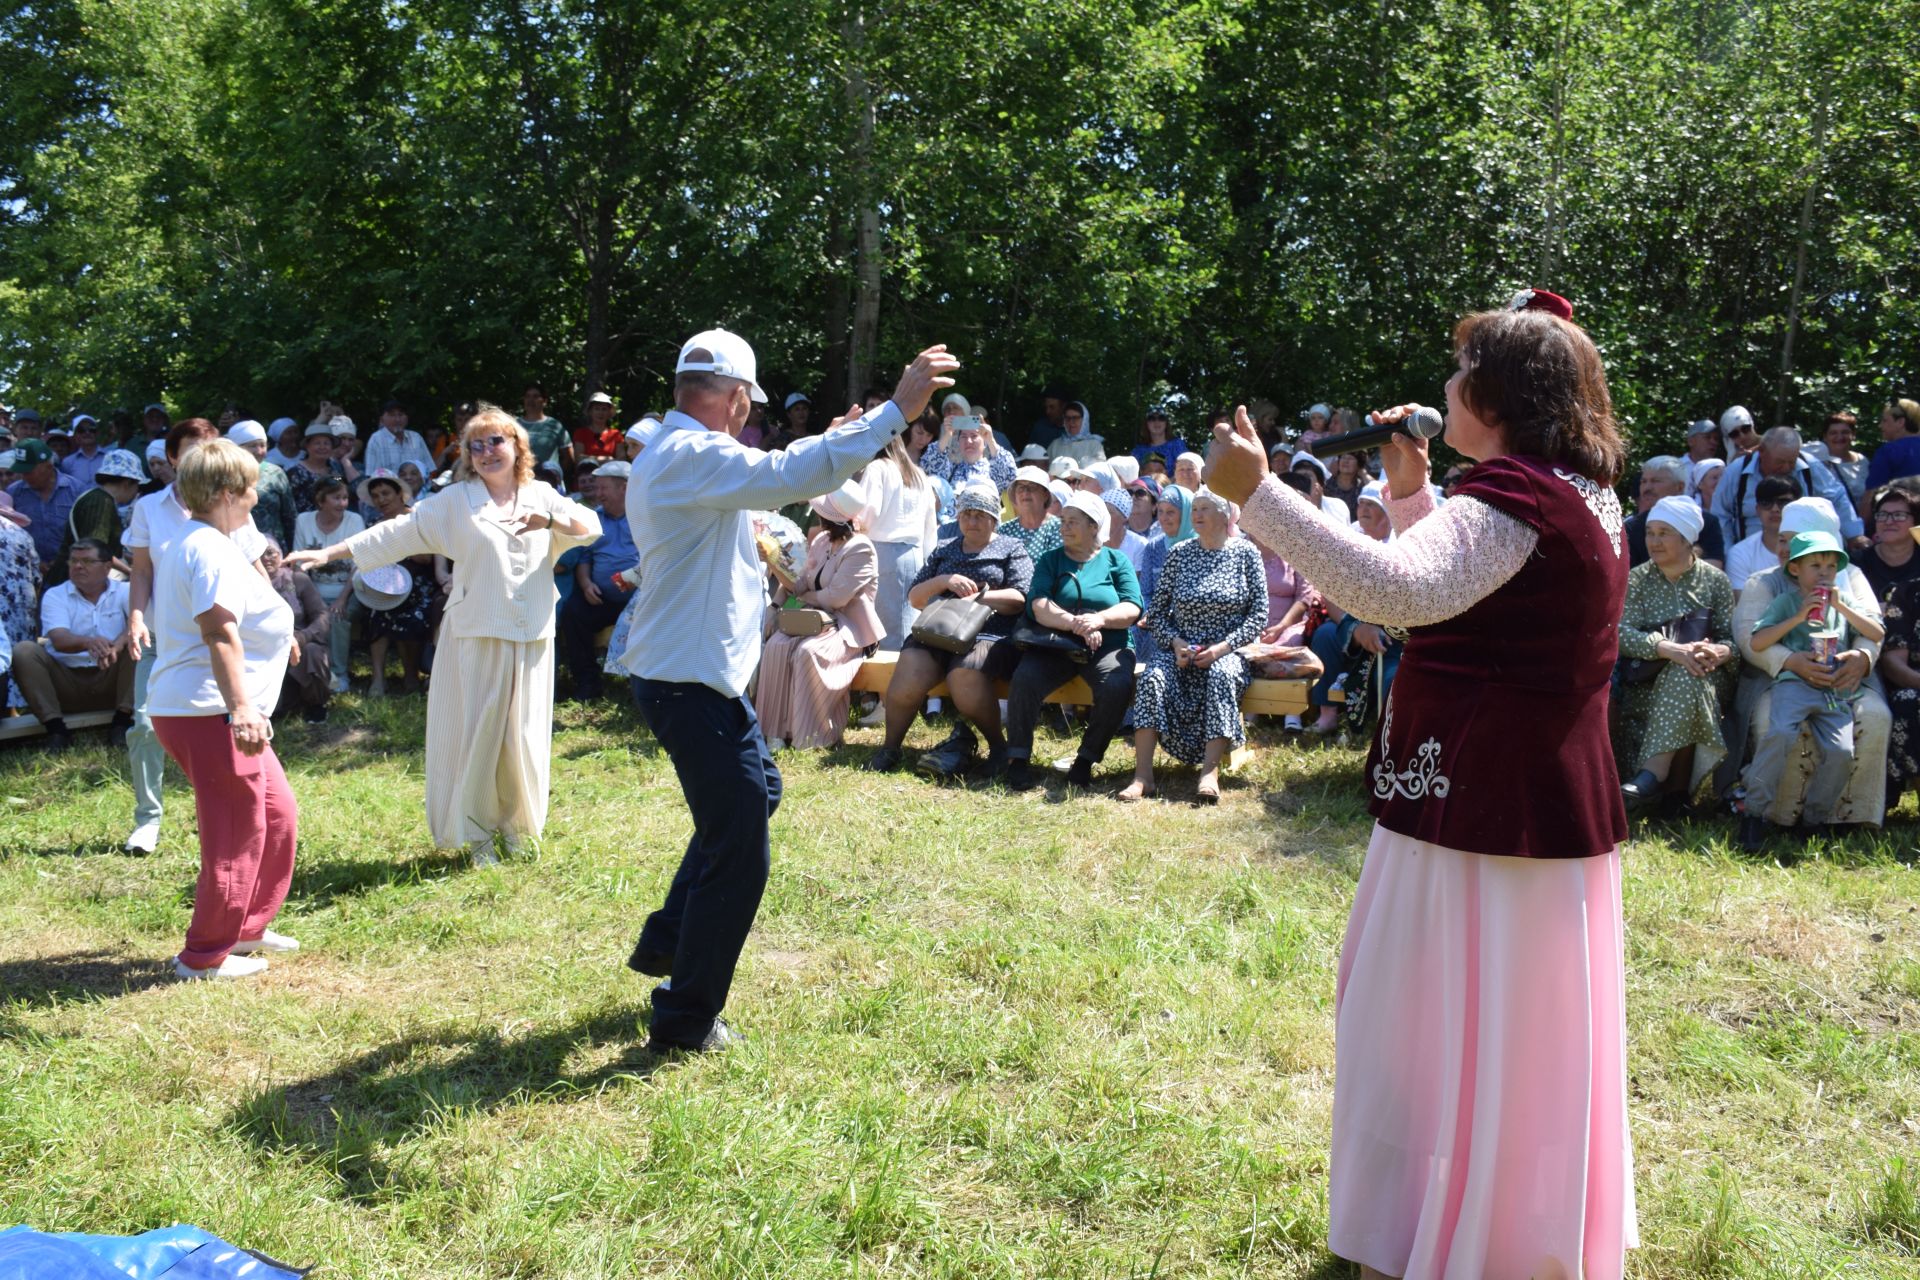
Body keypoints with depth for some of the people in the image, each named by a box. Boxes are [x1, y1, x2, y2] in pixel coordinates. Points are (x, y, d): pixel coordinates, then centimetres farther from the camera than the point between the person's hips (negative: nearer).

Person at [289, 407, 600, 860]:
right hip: (476, 636, -2)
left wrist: (550, 520, -17)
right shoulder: (457, 501, 3)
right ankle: (477, 833, 16)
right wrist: (329, 553, -5)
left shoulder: (541, 497, 10)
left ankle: (515, 823, 24)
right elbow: (397, 533, 1)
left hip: (532, 637, 2)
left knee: (523, 733, 6)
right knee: (473, 732, 1)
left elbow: (591, 527, 2)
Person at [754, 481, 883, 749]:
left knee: (808, 652, -33)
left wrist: (805, 596, -3)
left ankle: (813, 735, -19)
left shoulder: (860, 549, -13)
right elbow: (799, 586, 9)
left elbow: (835, 598, -19)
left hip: (849, 627, -7)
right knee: (777, 645, -22)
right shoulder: (820, 542, 11)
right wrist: (773, 561, -1)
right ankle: (779, 729, -18)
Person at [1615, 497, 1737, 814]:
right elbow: (1622, 633, -10)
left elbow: (1734, 638, -1)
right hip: (1648, 683, 1)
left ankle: (1651, 776, -41)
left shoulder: (1715, 581, 7)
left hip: (1707, 683, -1)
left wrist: (1719, 652, -26)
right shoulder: (1636, 580, 7)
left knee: (1684, 676, -34)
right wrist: (1671, 649, -26)